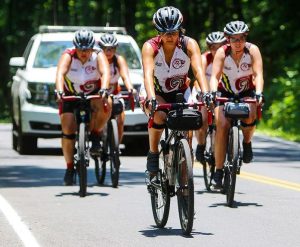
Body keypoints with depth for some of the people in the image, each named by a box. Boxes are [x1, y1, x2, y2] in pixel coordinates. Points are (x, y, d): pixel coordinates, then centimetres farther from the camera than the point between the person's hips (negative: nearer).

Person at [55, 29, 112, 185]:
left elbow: (105, 73, -37)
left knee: (106, 105, -33)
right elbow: (60, 74, -37)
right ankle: (69, 167, 2)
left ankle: (95, 136, -11)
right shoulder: (68, 56, -21)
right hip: (70, 95, 0)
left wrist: (103, 90, -56)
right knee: (68, 130, -13)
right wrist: (59, 91, -56)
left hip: (93, 94, 0)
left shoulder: (98, 57, -19)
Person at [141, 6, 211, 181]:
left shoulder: (189, 44, -21)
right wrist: (151, 98, -54)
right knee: (159, 115, -33)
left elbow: (198, 69, -34)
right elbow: (148, 73, -37)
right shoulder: (150, 47, -23)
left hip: (180, 92, 1)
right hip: (157, 93, -1)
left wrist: (206, 93, -51)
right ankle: (153, 153, -13)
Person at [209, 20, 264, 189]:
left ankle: (247, 142, -2)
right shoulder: (222, 53, -19)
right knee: (222, 126, -21)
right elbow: (215, 76, -28)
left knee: (250, 115, -33)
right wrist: (213, 93, -48)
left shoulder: (252, 50, -19)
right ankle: (219, 171, -15)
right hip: (225, 93, 0)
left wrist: (259, 94, -46)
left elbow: (258, 75, -29)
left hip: (247, 93, 0)